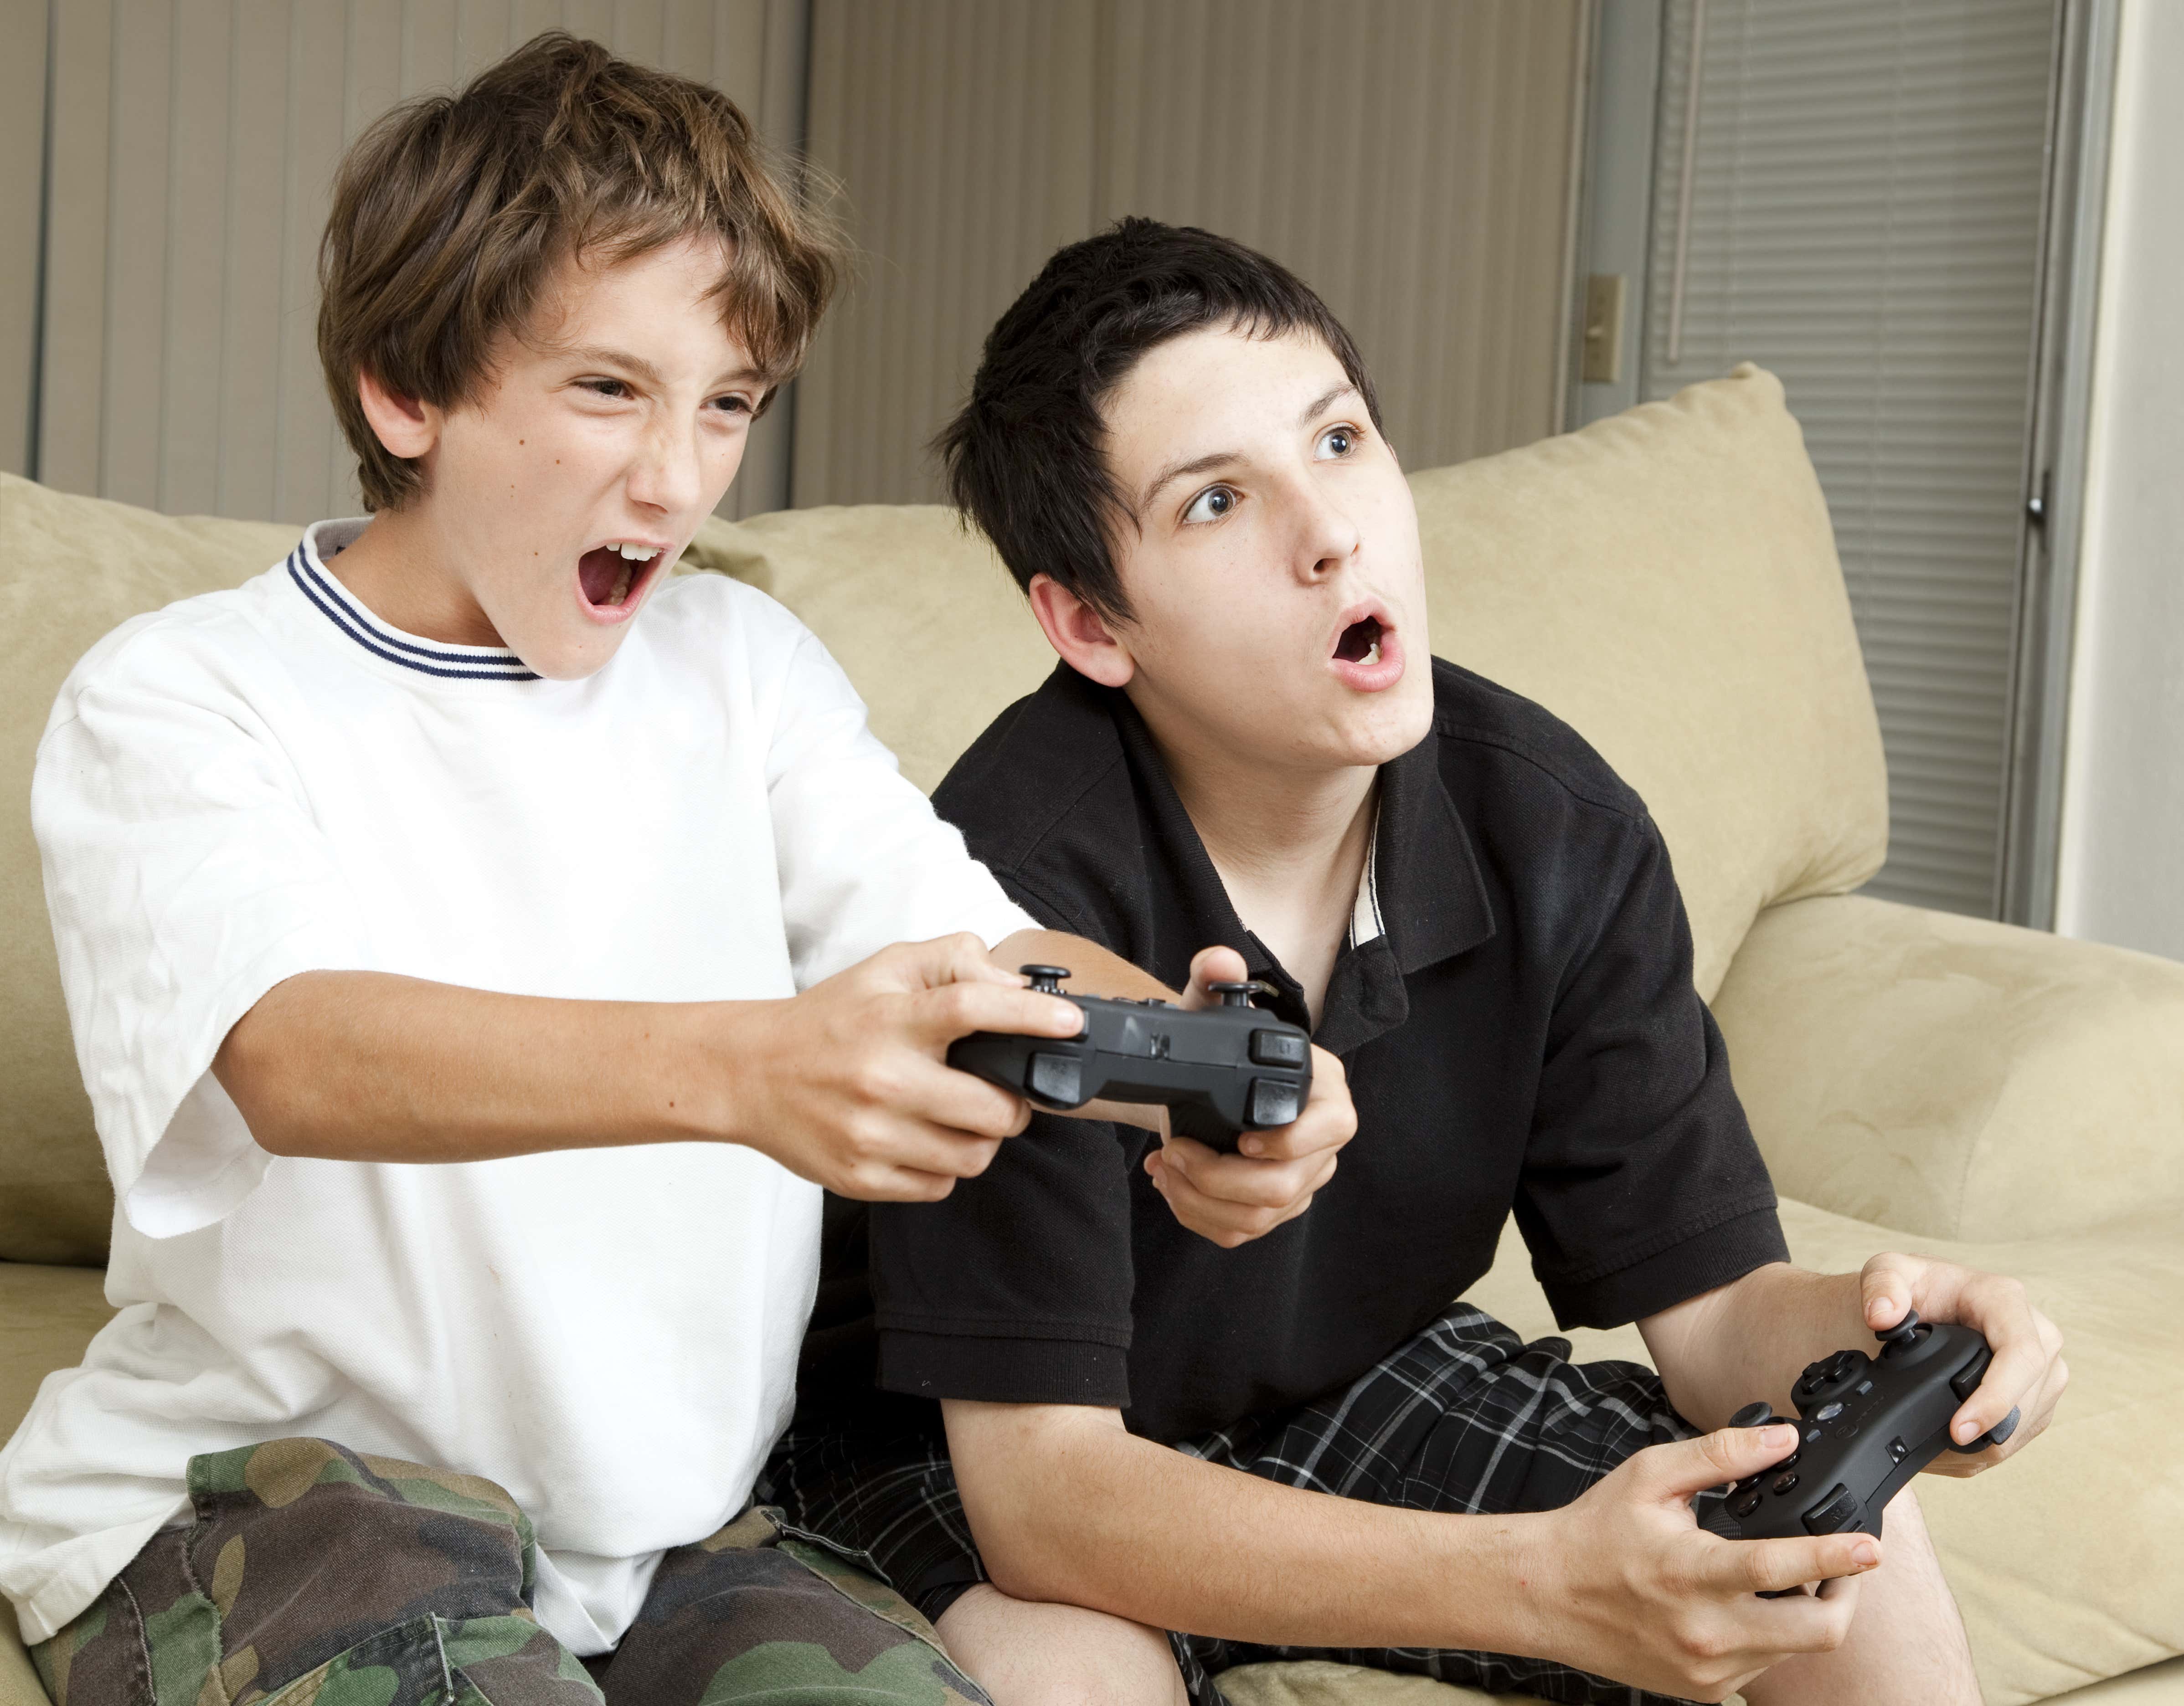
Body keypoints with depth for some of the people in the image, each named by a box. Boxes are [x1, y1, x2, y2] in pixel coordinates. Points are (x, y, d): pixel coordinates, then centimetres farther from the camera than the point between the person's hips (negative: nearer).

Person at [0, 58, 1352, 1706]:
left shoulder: (743, 665, 10)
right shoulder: (175, 700, -6)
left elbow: (973, 940, -4)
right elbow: (296, 1056, -26)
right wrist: (741, 1066, -45)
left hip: (664, 1518, 4)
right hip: (249, 1494, -3)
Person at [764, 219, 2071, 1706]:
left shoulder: (1557, 831, -13)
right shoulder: (1025, 885, -31)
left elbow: (1705, 1297, -7)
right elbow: (1042, 1490, -33)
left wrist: (1867, 1326, -32)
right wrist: (1548, 1581, -44)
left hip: (1356, 1390, 5)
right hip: (974, 1464, -5)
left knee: (1839, 1533, -9)